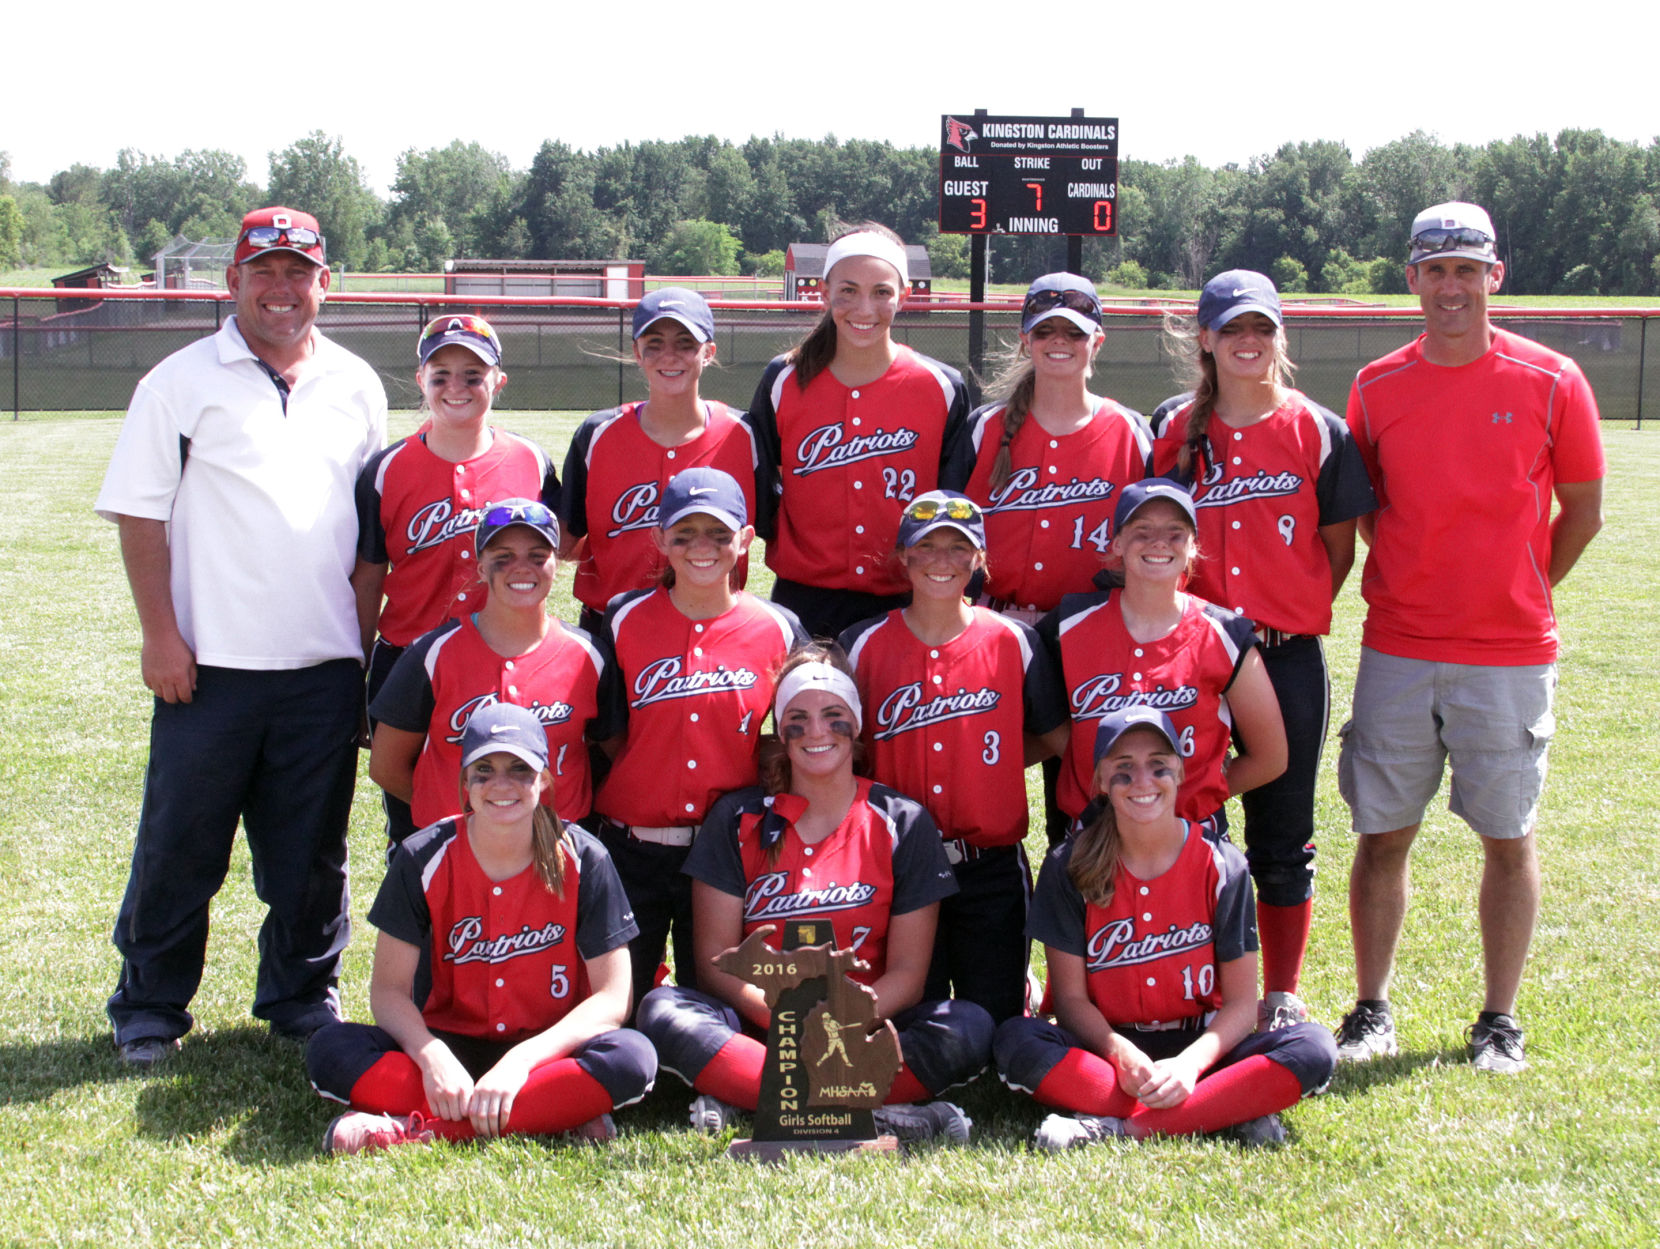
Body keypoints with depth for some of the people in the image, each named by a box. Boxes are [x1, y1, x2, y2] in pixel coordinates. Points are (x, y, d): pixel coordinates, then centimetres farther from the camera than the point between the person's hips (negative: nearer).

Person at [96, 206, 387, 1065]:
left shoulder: (355, 387, 11)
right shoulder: (183, 380, 0)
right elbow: (139, 513, -2)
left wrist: (367, 631, 10)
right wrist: (159, 633, -9)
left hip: (325, 666, 3)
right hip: (209, 663, -3)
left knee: (312, 850, 11)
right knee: (179, 845, 3)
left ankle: (301, 996, 26)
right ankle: (148, 1008, 18)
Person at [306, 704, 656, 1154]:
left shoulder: (583, 860, -9)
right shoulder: (424, 859, -5)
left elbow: (612, 998, -12)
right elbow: (388, 989, -7)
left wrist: (518, 1062, -26)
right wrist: (431, 1056, -28)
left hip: (547, 1051, -1)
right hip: (449, 1045, 1)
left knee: (634, 1057, -32)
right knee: (330, 1049, -25)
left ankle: (421, 1130, -33)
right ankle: (556, 1115, -31)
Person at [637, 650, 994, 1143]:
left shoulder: (903, 823, 5)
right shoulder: (739, 820, 6)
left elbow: (907, 973, 0)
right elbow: (715, 959, 0)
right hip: (759, 1028, 0)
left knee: (969, 1026, -28)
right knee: (662, 1010, -29)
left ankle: (744, 1100, -33)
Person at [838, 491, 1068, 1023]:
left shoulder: (1014, 641, 0)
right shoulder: (865, 644, 1)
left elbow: (1060, 739, 6)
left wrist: (985, 769, 2)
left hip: (991, 866, 0)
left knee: (993, 1022, 4)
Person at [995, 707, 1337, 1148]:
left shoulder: (1220, 866, -3)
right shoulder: (1070, 868, -3)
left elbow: (1241, 1004, -4)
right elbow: (1071, 999, -4)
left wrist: (1188, 1063, -24)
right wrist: (1120, 1054, -25)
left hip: (1197, 1048, 1)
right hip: (1106, 1050, 0)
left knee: (1314, 1048, -26)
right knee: (1016, 1040, -30)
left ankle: (1116, 1126, -31)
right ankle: (1231, 1111, -31)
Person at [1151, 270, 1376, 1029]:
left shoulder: (1318, 432, 3)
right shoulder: (1173, 431, 7)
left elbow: (1339, 549, 6)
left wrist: (1290, 612, -1)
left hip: (1288, 657, -1)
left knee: (1282, 837, 6)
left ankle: (1283, 996, 18)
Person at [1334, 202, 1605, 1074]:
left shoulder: (1551, 383, -3)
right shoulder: (1377, 388, 3)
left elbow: (1581, 513, 6)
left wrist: (1518, 592, 8)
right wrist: (1406, 585, 10)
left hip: (1511, 653, -2)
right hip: (1397, 650, 2)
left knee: (1508, 837, 6)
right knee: (1382, 833, 6)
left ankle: (1500, 1020, 18)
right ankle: (1372, 1010, 19)